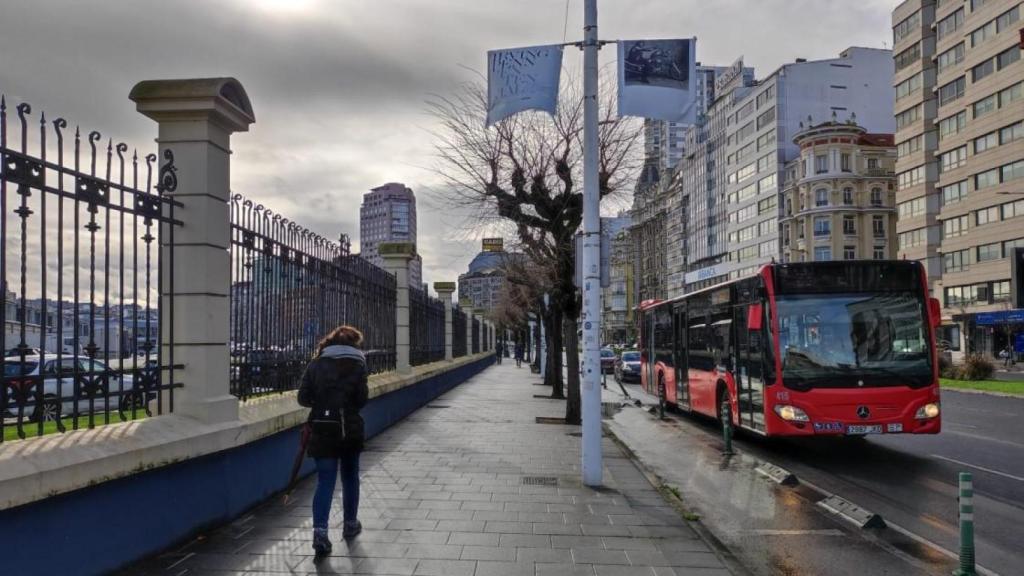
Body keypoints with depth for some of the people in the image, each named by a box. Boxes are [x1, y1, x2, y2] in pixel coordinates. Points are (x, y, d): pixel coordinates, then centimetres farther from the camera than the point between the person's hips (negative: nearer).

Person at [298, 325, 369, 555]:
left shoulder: (316, 364, 1)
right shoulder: (358, 364, -3)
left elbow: (303, 398, -2)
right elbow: (361, 399, -8)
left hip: (322, 430, 1)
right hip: (350, 430, -1)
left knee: (325, 481, 2)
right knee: (350, 478, 17)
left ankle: (320, 531, -12)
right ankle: (350, 524, 30)